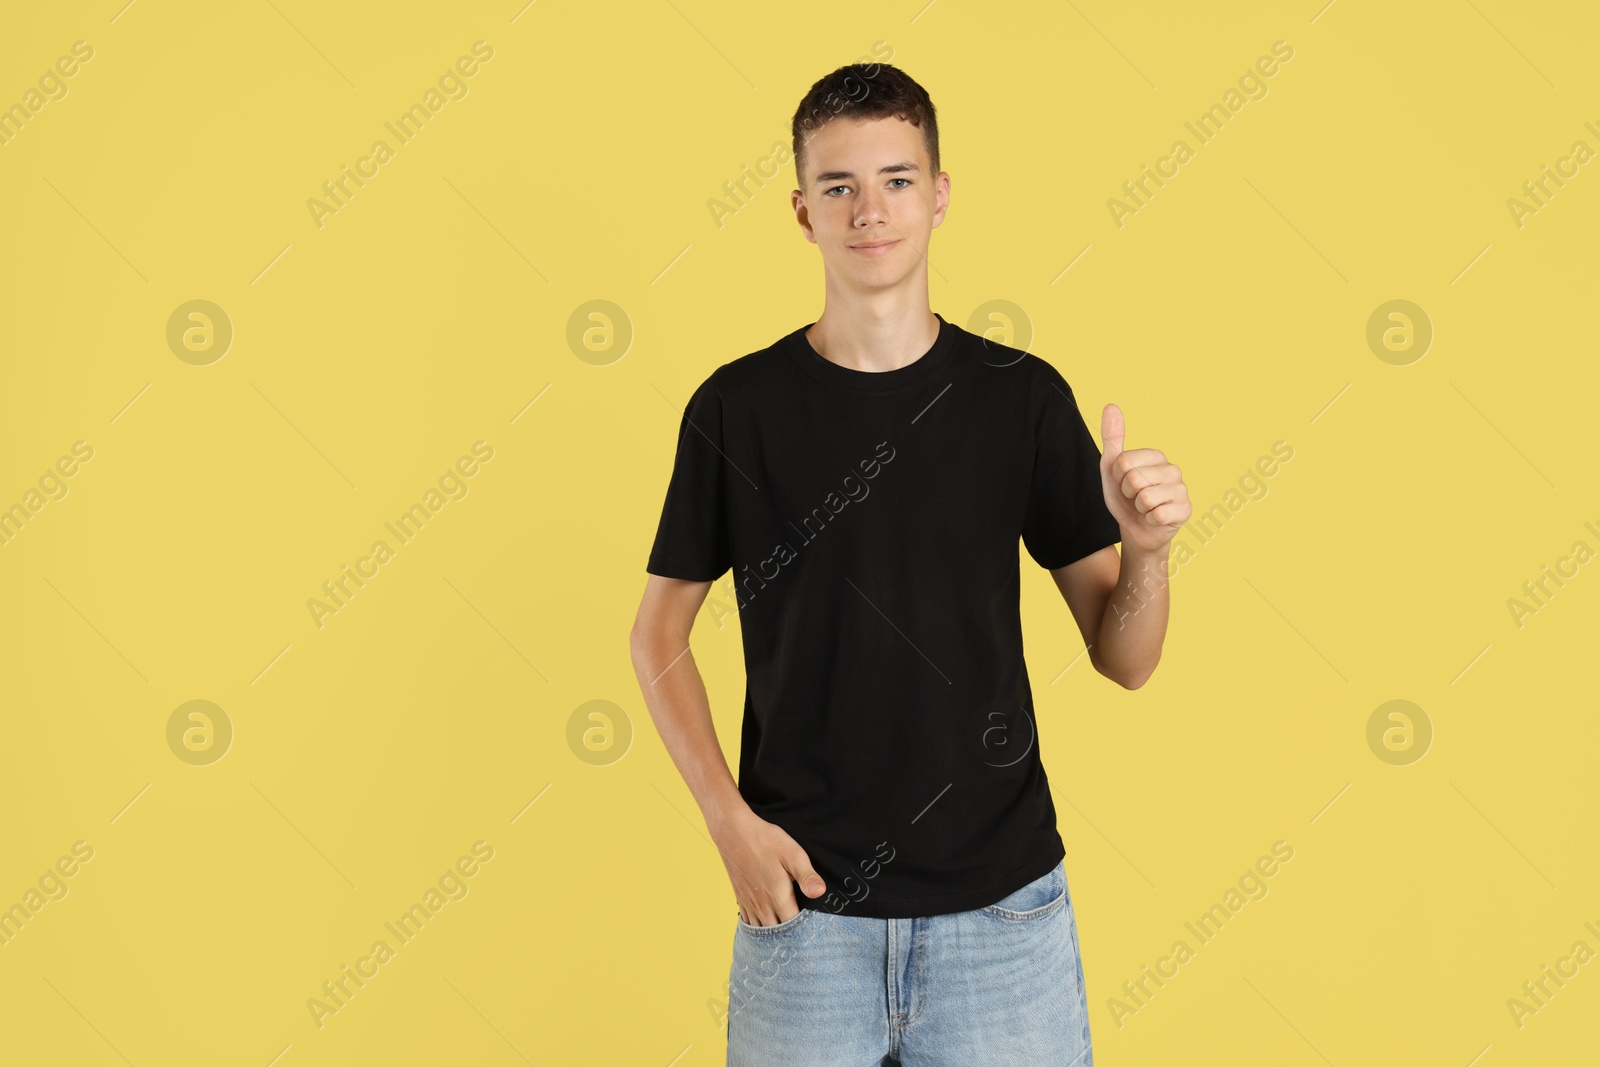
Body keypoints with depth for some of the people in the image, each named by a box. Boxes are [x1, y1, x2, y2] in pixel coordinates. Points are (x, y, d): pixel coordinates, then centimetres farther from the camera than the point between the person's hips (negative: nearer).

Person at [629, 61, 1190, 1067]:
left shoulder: (1024, 397, -2)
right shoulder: (736, 407, -3)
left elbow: (1123, 658, 0)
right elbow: (660, 631, 5)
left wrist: (1147, 545, -20)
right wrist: (729, 819, -5)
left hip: (1001, 902, 1)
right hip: (804, 901, 0)